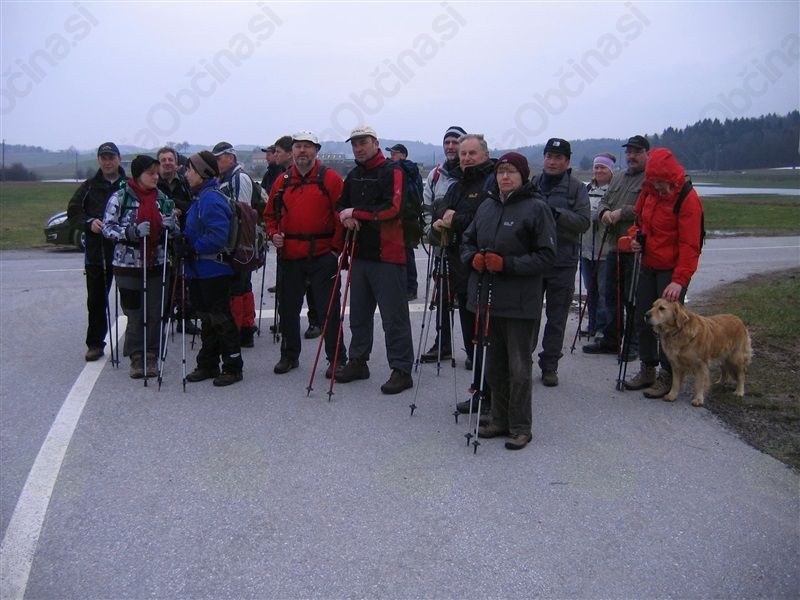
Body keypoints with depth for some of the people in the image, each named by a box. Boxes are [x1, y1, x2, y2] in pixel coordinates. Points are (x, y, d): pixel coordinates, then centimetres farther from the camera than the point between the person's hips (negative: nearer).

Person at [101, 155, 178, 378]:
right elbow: (107, 228, -8)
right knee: (135, 313, 1)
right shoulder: (120, 197, -5)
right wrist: (131, 232, -23)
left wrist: (170, 225, -7)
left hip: (156, 264, 4)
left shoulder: (162, 198, 8)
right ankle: (137, 358, 14)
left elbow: (175, 229, 16)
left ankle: (151, 357, 17)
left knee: (155, 313, 4)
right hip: (128, 264, -3)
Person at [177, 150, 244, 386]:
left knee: (220, 318, -1)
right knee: (207, 318, 16)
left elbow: (218, 237, -26)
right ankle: (208, 365, 27)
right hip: (200, 270, 10)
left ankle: (233, 367, 9)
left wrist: (192, 249, -21)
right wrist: (184, 243, 5)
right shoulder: (201, 197, 13)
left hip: (214, 271, -10)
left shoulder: (211, 199, -19)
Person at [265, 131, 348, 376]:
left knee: (328, 309, -1)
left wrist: (337, 247, -10)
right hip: (289, 257, 5)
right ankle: (289, 355, 28)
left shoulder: (330, 179, -2)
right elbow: (270, 214, 19)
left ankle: (337, 359, 10)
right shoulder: (282, 182, 11)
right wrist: (273, 234, 1)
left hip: (322, 256, -4)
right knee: (288, 308, 13)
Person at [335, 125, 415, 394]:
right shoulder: (353, 176, 17)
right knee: (359, 312, 16)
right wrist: (346, 216, -4)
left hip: (387, 256, -8)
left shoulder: (391, 171, -8)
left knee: (394, 316, -4)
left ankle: (401, 370, 2)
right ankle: (358, 361, 29)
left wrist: (356, 212, -13)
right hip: (360, 254, 8)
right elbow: (341, 205, 20)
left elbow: (392, 208, -19)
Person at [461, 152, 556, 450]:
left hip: (520, 302, -6)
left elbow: (546, 255, -10)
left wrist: (507, 264, -18)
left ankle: (521, 427, 13)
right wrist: (473, 257, -2)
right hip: (487, 296, 6)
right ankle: (500, 420, 27)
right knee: (494, 364, 15)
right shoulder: (486, 206, 10)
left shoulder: (536, 208, -7)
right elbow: (468, 241, 20)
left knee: (519, 367, 1)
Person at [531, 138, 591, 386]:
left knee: (556, 318, 6)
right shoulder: (533, 184, 9)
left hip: (562, 263, -2)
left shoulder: (576, 188, 0)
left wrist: (558, 213, -23)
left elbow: (584, 222, -10)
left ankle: (549, 366, 17)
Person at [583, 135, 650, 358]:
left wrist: (621, 213, -17)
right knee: (612, 297, 15)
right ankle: (610, 340, 27)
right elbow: (604, 201, 19)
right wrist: (604, 212, -4)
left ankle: (634, 345, 10)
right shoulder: (619, 179, 20)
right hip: (614, 247, 8)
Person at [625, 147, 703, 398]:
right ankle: (648, 369, 26)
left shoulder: (687, 199, -17)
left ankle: (667, 376, 9)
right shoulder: (650, 191, 5)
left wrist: (679, 280, -26)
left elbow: (690, 245, -21)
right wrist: (636, 238, 0)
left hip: (672, 270, -7)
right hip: (648, 266, 8)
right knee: (642, 319, 12)